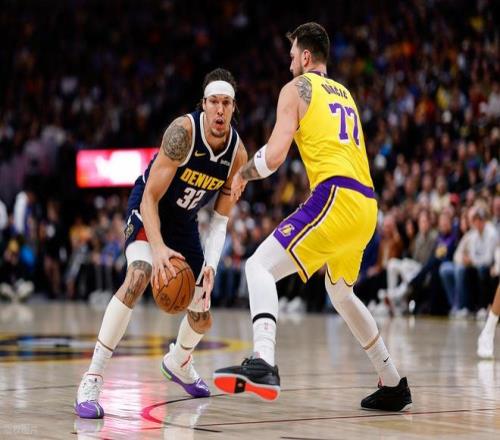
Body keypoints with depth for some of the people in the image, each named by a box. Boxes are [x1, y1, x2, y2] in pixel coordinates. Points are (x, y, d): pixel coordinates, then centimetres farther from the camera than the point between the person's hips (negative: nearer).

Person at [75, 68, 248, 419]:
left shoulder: (238, 154, -16)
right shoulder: (183, 131, -31)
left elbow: (221, 219, -7)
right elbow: (151, 197, -30)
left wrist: (211, 266, -22)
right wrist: (158, 247, -44)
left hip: (185, 218, 6)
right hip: (149, 207, -5)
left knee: (202, 317, 9)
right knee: (139, 277, -34)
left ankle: (178, 363, 47)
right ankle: (92, 378, -31)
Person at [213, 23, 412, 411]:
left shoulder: (297, 88, 5)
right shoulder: (345, 94, 27)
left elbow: (273, 157, -4)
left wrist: (243, 174, 13)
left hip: (337, 196, -8)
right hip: (366, 204, 8)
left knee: (260, 266, -12)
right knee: (341, 293, 28)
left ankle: (263, 364, -35)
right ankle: (394, 385, 33)